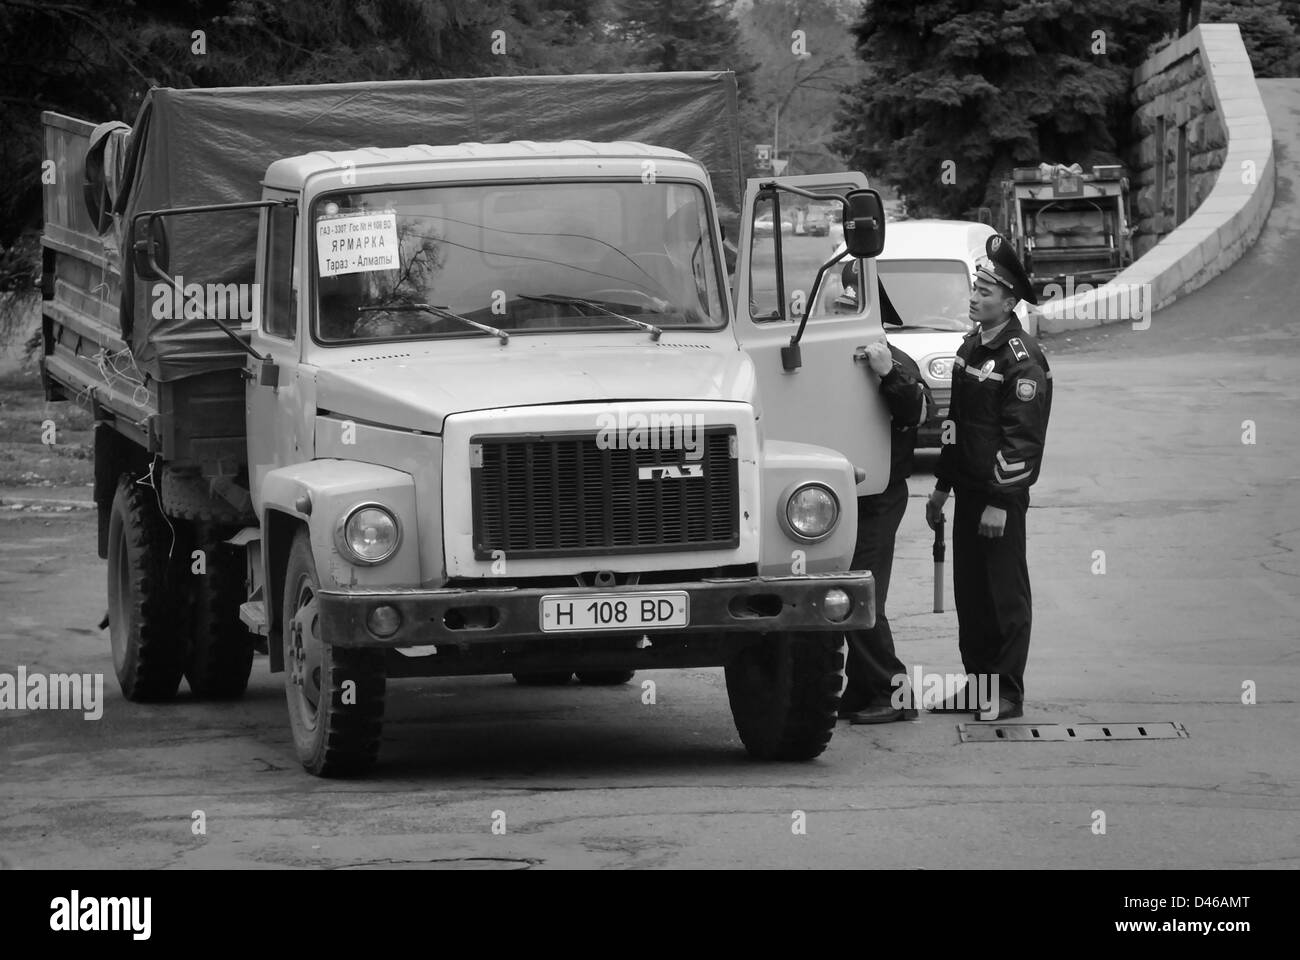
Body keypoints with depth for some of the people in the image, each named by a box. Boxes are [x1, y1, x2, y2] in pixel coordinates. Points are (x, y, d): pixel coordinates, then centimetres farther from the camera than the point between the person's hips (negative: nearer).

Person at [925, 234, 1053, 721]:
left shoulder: (1022, 360, -14)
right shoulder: (970, 348, 13)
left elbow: (1022, 437, -17)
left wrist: (1000, 502, -20)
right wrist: (942, 487, 19)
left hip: (1002, 495, -8)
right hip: (969, 491, 9)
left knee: (1005, 592, -2)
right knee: (969, 590, 12)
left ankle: (1008, 693, 2)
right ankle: (977, 683, 20)